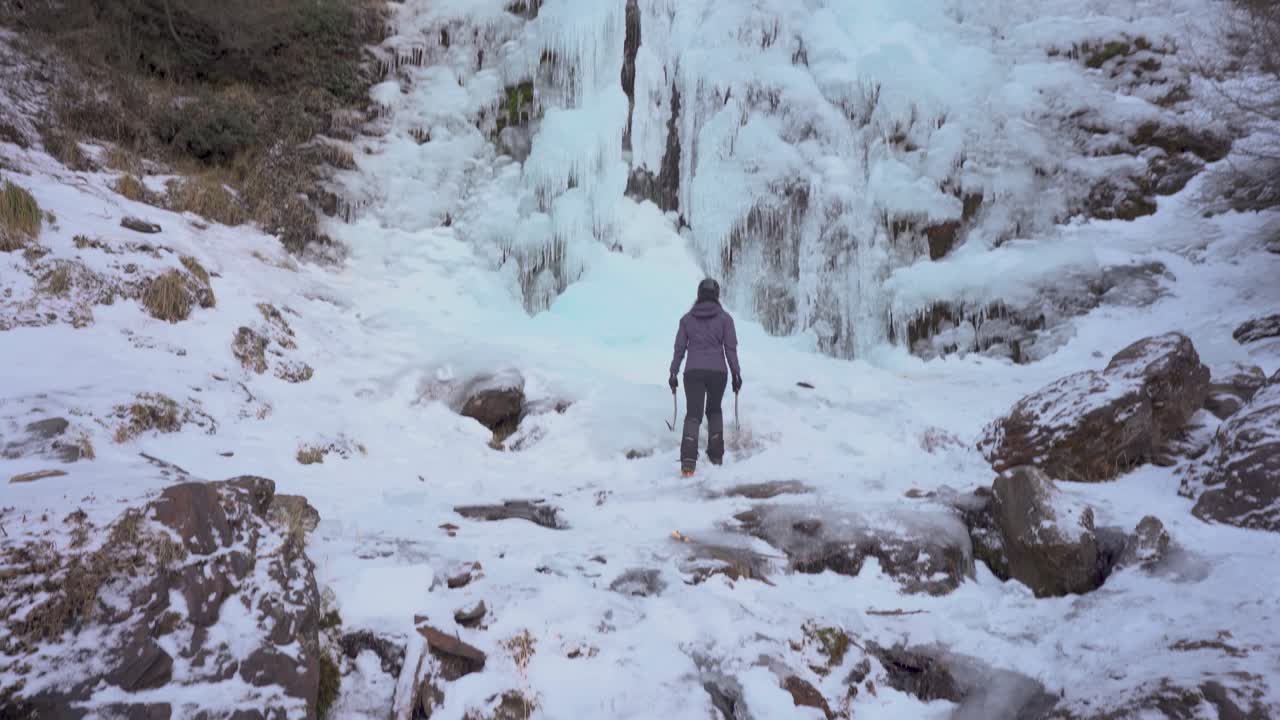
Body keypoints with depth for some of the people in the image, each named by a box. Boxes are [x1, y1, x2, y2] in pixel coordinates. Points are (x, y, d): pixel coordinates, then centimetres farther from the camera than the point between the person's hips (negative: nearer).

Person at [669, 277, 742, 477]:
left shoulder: (687, 318, 5)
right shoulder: (724, 318, 1)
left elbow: (679, 348, 5)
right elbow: (731, 348, -1)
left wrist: (673, 373, 12)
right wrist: (736, 374, 5)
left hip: (693, 372, 0)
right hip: (718, 371, 0)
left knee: (693, 414, -2)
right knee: (714, 410, 22)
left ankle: (688, 460, -21)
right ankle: (716, 455, 21)